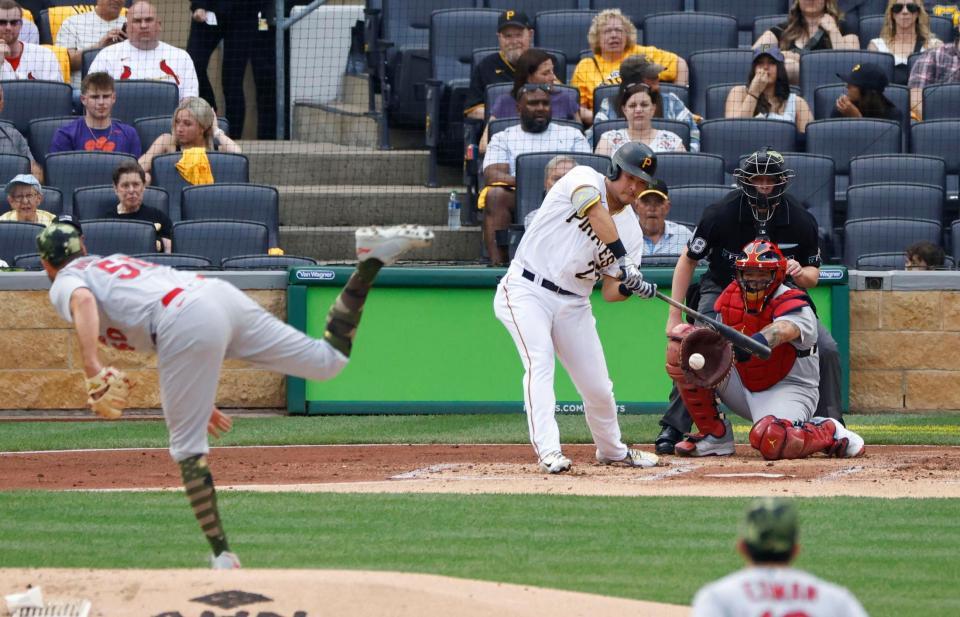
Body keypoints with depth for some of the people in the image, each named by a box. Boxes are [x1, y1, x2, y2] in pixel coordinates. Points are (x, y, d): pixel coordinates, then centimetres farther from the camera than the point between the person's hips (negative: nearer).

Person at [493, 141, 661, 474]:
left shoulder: (631, 229, 8)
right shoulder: (584, 178, -7)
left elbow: (610, 291, 5)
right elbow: (594, 211, -30)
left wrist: (630, 287, -18)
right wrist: (622, 257, -37)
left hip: (573, 305, 6)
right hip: (526, 292, -6)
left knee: (598, 386, 8)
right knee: (540, 363, -26)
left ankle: (611, 450, 34)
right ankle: (548, 451, -34)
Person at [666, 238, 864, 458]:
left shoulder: (794, 304, -20)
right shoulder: (731, 296, 1)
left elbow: (783, 329, -43)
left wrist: (758, 342, -66)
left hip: (788, 388, -7)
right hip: (742, 386, 7)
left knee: (771, 441, -42)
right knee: (683, 339, -10)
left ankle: (829, 432, -4)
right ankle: (714, 435, -4)